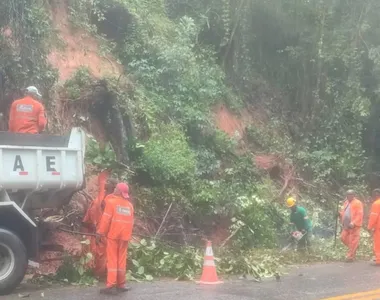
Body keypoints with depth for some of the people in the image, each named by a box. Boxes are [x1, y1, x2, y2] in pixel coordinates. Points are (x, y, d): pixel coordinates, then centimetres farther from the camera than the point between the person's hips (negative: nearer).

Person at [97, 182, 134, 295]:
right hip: (125, 235, 4)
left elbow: (106, 218, -11)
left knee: (112, 260, -2)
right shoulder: (129, 205, 8)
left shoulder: (111, 201, -7)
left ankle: (111, 285, -5)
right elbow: (130, 222, 8)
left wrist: (101, 232, -5)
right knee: (122, 260, 11)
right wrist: (128, 235, 13)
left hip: (113, 234, -4)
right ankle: (121, 284, 15)